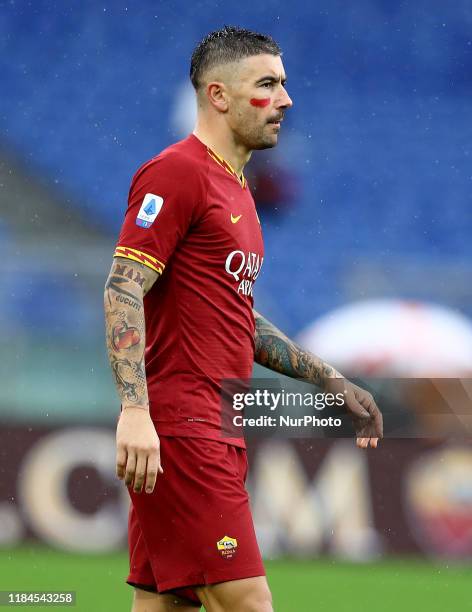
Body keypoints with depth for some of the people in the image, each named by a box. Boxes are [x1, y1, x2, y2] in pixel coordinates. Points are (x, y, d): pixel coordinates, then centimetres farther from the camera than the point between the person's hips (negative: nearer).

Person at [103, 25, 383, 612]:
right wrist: (135, 409, -27)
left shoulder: (234, 190, 21)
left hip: (214, 432, 10)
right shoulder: (176, 172, -8)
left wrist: (332, 382, 25)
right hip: (180, 429, -10)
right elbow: (123, 290, -16)